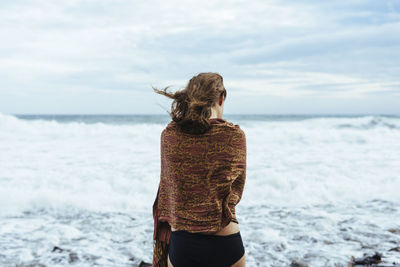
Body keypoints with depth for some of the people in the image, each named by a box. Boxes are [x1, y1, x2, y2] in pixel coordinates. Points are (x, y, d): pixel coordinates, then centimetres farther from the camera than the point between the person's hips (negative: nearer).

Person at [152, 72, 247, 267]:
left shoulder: (169, 135, -4)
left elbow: (168, 189, 5)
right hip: (224, 244, -2)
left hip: (180, 243, 2)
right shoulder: (234, 135, -10)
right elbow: (236, 191, 0)